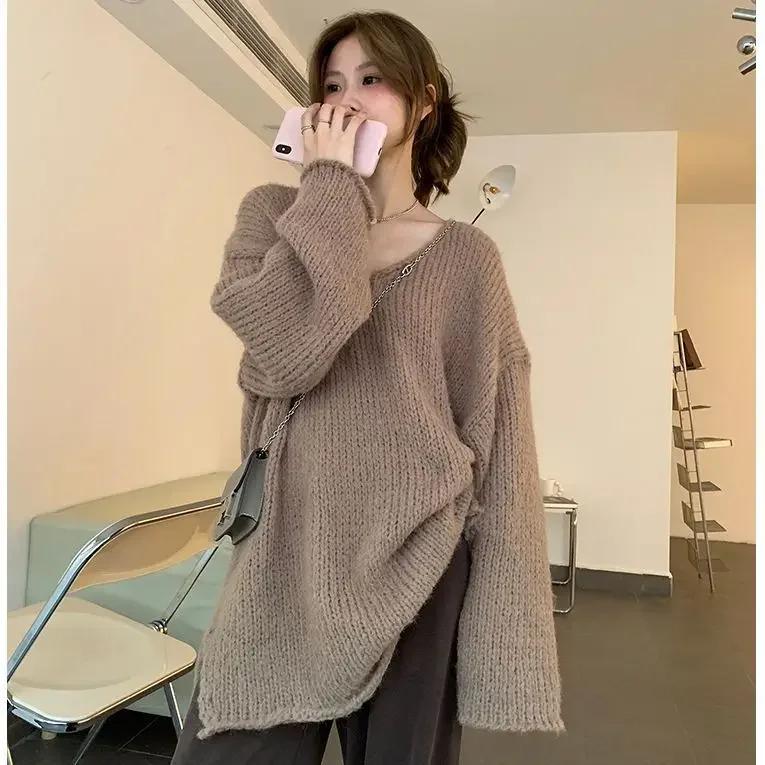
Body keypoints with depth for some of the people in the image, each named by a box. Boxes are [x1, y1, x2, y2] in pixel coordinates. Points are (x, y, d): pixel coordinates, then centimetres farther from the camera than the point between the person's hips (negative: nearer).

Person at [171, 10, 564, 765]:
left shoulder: (466, 255, 2)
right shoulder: (275, 211, 6)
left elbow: (497, 443, -1)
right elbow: (285, 354, -15)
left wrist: (500, 611, -4)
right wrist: (333, 186, -9)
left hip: (417, 564, 0)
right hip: (282, 562, 1)